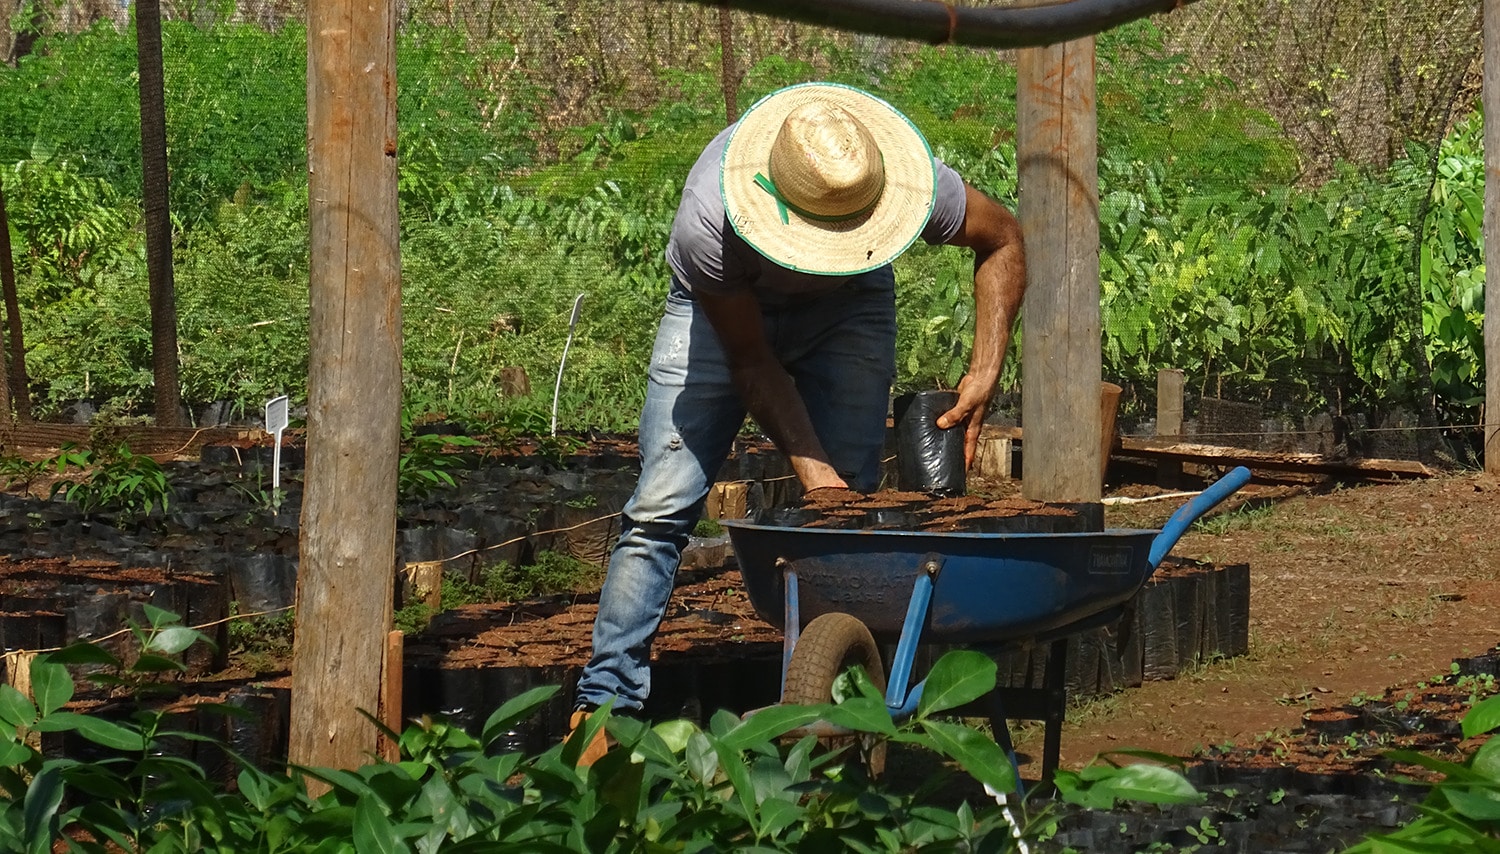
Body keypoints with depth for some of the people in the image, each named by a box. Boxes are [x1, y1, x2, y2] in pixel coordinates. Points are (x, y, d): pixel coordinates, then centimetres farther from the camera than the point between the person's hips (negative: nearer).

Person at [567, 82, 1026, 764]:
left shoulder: (912, 186, -35)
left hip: (848, 308, 2)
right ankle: (605, 706, -7)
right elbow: (751, 363, -23)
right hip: (725, 308, -2)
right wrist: (812, 469, -31)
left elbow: (1004, 241, -12)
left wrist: (984, 375, -19)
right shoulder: (709, 223, -39)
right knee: (662, 507, -12)